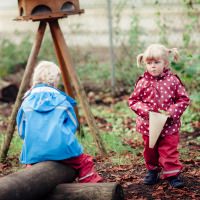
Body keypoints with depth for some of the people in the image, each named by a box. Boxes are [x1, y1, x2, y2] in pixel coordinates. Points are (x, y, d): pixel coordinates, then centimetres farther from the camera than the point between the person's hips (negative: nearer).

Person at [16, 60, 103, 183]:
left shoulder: (27, 101, 9)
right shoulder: (62, 100, 7)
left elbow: (22, 131, 12)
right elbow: (73, 125, 12)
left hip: (34, 153, 1)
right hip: (62, 149, -1)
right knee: (85, 163, 18)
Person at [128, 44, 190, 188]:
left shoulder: (173, 80, -7)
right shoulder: (143, 82, -7)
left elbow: (184, 99, -2)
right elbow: (133, 100, -1)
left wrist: (173, 111, -16)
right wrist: (145, 110, -18)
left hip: (169, 125, -2)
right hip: (148, 126, 2)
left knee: (170, 150, 0)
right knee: (150, 150, 16)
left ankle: (172, 173, 8)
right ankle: (152, 170, 35)